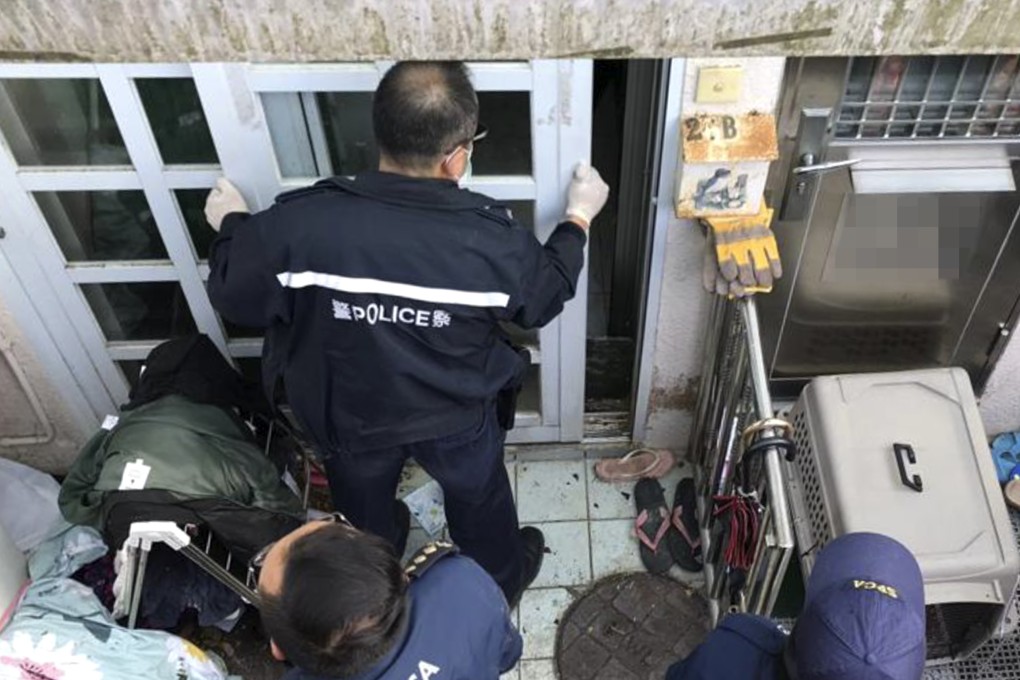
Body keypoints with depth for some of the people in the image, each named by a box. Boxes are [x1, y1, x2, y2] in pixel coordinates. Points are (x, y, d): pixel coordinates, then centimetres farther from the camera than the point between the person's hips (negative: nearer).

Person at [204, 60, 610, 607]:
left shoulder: (297, 223, -29)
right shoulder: (493, 240, -29)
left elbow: (234, 298, -11)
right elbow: (544, 300, -8)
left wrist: (231, 226, 9)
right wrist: (578, 217, 7)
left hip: (347, 416, 2)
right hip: (457, 416, -1)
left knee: (363, 511, 33)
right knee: (479, 501, 31)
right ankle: (503, 579, 59)